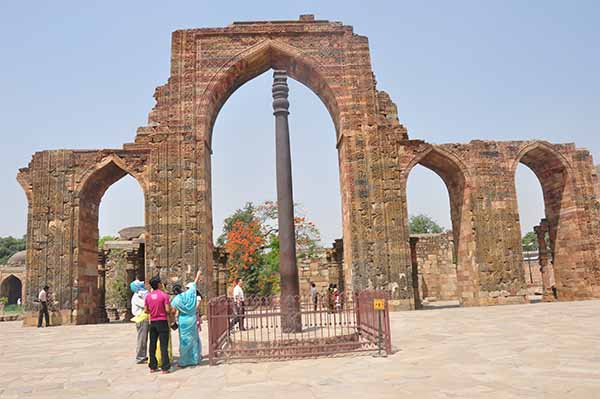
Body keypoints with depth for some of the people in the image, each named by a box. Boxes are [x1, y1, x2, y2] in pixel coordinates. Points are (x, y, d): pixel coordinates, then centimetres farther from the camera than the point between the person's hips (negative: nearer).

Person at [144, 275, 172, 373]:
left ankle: (152, 367, 17)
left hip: (153, 322, 5)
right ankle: (165, 368, -1)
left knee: (152, 344, 12)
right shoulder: (164, 295, -12)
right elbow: (167, 310, -15)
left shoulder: (148, 296, 3)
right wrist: (169, 306, 6)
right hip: (162, 322, -5)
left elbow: (146, 310, 6)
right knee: (164, 345, -2)